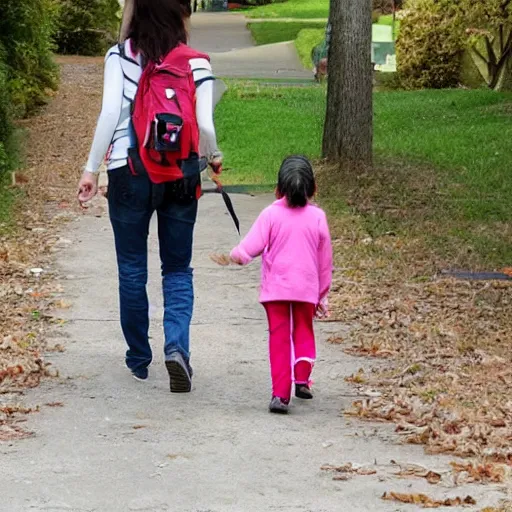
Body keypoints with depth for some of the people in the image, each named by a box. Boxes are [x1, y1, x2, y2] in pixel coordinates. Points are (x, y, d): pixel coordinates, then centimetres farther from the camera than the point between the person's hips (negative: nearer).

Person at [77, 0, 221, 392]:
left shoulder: (121, 56, -2)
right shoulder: (196, 64, -2)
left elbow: (110, 112, -10)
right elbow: (205, 125, -6)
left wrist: (92, 168, -5)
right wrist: (213, 156, 15)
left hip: (129, 171, 0)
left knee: (132, 268, 12)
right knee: (177, 268, 10)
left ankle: (139, 359, 20)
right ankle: (177, 345, -13)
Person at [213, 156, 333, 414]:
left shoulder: (271, 214, -6)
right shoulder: (317, 217, 1)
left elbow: (253, 244, -9)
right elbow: (325, 259, 7)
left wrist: (238, 255, 13)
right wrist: (322, 295, 17)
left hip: (276, 287, -1)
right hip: (307, 288, 1)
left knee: (279, 339, 3)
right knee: (304, 333, 21)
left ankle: (280, 393, -5)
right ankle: (302, 378, 5)